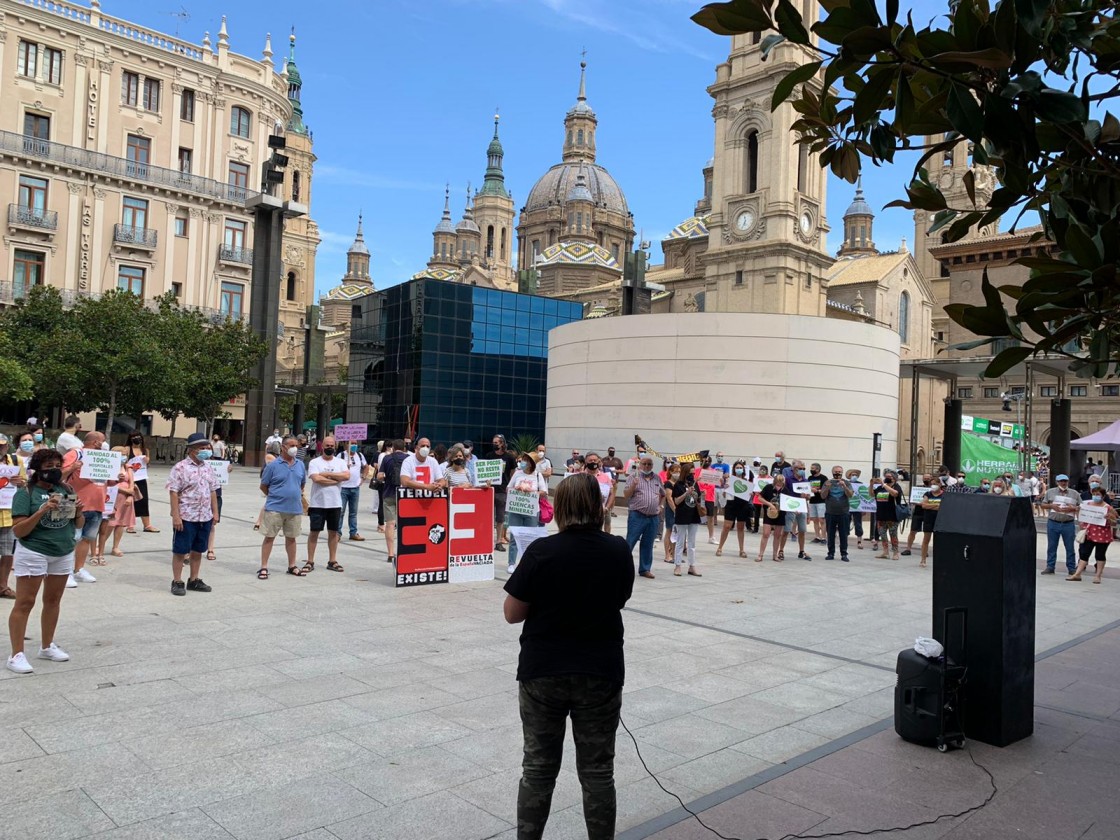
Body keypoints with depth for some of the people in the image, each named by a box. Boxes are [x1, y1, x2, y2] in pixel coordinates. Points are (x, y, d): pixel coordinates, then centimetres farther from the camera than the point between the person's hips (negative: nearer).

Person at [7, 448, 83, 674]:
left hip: (64, 553, 6)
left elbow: (78, 525, 13)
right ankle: (16, 655, 2)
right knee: (24, 603, -3)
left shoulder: (66, 490, 7)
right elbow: (18, 530, -14)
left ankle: (47, 646, 26)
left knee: (53, 600, 13)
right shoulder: (25, 493, -9)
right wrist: (42, 511, -26)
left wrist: (78, 512, -9)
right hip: (33, 552, -6)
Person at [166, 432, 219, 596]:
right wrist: (175, 516, -17)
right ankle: (177, 582, 12)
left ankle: (193, 580, 24)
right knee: (180, 551, 3)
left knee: (198, 550, 13)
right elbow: (174, 493, -12)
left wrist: (215, 512, 11)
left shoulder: (207, 468, 11)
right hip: (186, 517, -6)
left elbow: (213, 491, 16)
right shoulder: (180, 468, -9)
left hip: (205, 517, 6)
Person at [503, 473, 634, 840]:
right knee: (597, 771, 12)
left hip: (543, 671, -1)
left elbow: (512, 613, -8)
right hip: (601, 672, 1)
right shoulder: (619, 551, -6)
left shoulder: (541, 551, -14)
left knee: (538, 768, 13)